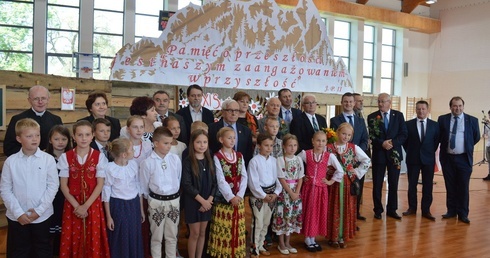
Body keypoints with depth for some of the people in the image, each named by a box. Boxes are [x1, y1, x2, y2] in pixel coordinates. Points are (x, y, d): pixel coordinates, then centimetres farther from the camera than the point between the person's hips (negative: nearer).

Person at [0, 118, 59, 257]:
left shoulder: (48, 159, -6)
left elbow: (53, 186, -7)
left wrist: (39, 210, -12)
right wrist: (18, 213, -10)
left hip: (42, 216, -1)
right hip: (16, 217, 1)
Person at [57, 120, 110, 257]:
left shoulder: (99, 157, -3)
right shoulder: (65, 157, -1)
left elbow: (100, 185, -5)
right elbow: (63, 185, -2)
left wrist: (85, 206, -13)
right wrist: (77, 206, -10)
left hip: (92, 204, 0)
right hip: (72, 205, 1)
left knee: (93, 240, 4)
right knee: (71, 240, 6)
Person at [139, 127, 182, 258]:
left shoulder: (175, 159, -5)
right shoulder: (147, 162, -13)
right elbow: (144, 186, -2)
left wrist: (174, 196, 11)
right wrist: (151, 199, 8)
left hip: (174, 200, 3)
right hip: (156, 202, -2)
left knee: (172, 236, 16)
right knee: (156, 237, 12)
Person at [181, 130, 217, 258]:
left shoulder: (210, 161, 4)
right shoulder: (187, 162, -11)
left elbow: (214, 183, 5)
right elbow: (186, 185, -16)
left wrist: (209, 200, -8)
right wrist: (202, 201, -15)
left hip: (208, 202, 5)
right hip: (193, 202, -5)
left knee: (202, 233, 12)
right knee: (195, 233, 2)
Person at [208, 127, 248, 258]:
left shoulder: (239, 156, 7)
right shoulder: (217, 157, -7)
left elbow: (244, 177, 3)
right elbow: (221, 180, -13)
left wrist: (239, 195, -9)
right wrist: (231, 197, -18)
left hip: (238, 197, 4)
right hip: (223, 197, -4)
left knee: (237, 228, 11)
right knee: (223, 228, 3)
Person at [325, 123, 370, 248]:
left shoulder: (354, 148, 0)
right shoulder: (328, 148, -6)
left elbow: (367, 161, 5)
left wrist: (357, 172, -1)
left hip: (348, 183, 2)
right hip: (333, 182, -2)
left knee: (346, 209, 7)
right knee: (333, 209, 5)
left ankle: (342, 236, 19)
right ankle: (333, 236, 16)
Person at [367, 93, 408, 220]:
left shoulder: (398, 115, 2)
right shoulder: (372, 117, -1)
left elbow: (403, 134, -2)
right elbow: (371, 136, -5)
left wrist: (392, 143, -16)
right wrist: (382, 143, -20)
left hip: (394, 153, 1)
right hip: (378, 154, -1)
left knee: (393, 184, 8)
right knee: (377, 184, 4)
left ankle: (392, 210, 19)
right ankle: (378, 210, 16)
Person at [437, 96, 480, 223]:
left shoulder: (472, 120, -1)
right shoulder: (442, 119, 1)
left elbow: (476, 137, 11)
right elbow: (438, 137, 13)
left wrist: (467, 147, 13)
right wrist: (445, 146, 9)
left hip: (464, 159, -1)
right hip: (447, 158, 1)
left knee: (463, 187, 1)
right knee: (450, 187, 9)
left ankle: (463, 214, 11)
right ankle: (451, 211, 20)